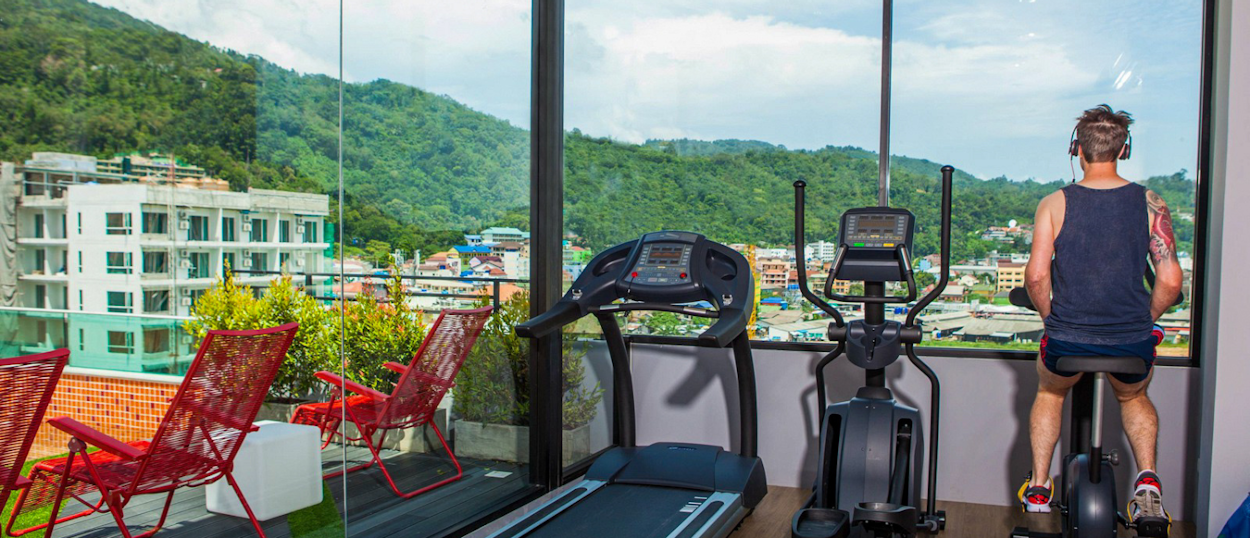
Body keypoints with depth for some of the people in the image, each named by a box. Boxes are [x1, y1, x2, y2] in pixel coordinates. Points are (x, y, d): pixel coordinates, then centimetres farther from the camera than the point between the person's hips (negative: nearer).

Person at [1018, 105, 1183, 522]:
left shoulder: (1054, 204, -5)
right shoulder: (1150, 204, -2)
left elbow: (1036, 276, -11)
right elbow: (1170, 282, -6)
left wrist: (1052, 317, 7)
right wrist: (1142, 321, 11)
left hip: (1067, 341, -1)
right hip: (1133, 344, 1)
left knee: (1049, 393, 33)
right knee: (1134, 397, 36)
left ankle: (1038, 488, 29)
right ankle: (1147, 481, 17)